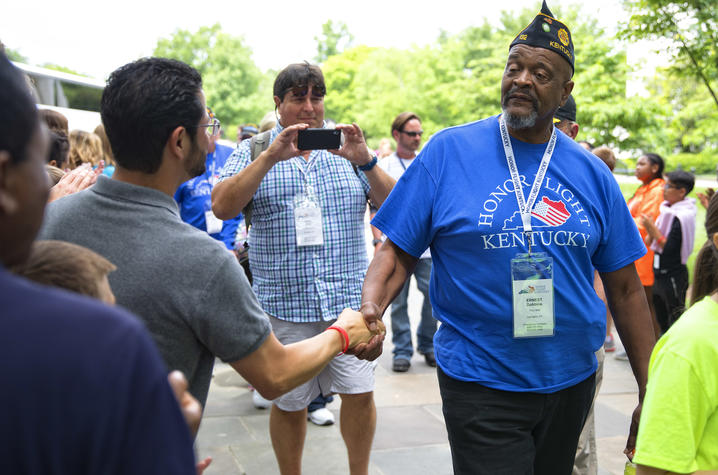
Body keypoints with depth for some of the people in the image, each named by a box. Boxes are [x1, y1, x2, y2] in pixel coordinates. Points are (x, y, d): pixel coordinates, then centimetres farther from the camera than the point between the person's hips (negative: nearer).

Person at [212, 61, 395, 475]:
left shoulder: (348, 147, 9)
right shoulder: (255, 152, 4)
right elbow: (222, 207, -11)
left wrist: (366, 161, -14)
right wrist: (271, 157, -20)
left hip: (349, 299, 1)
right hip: (285, 303, -1)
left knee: (360, 391, 1)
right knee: (288, 401, 9)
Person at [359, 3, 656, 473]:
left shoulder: (592, 173, 2)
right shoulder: (448, 152, -6)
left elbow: (624, 289, 5)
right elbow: (398, 253, -4)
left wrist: (651, 394, 3)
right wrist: (370, 309, -25)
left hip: (572, 384, 4)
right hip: (482, 388, -4)